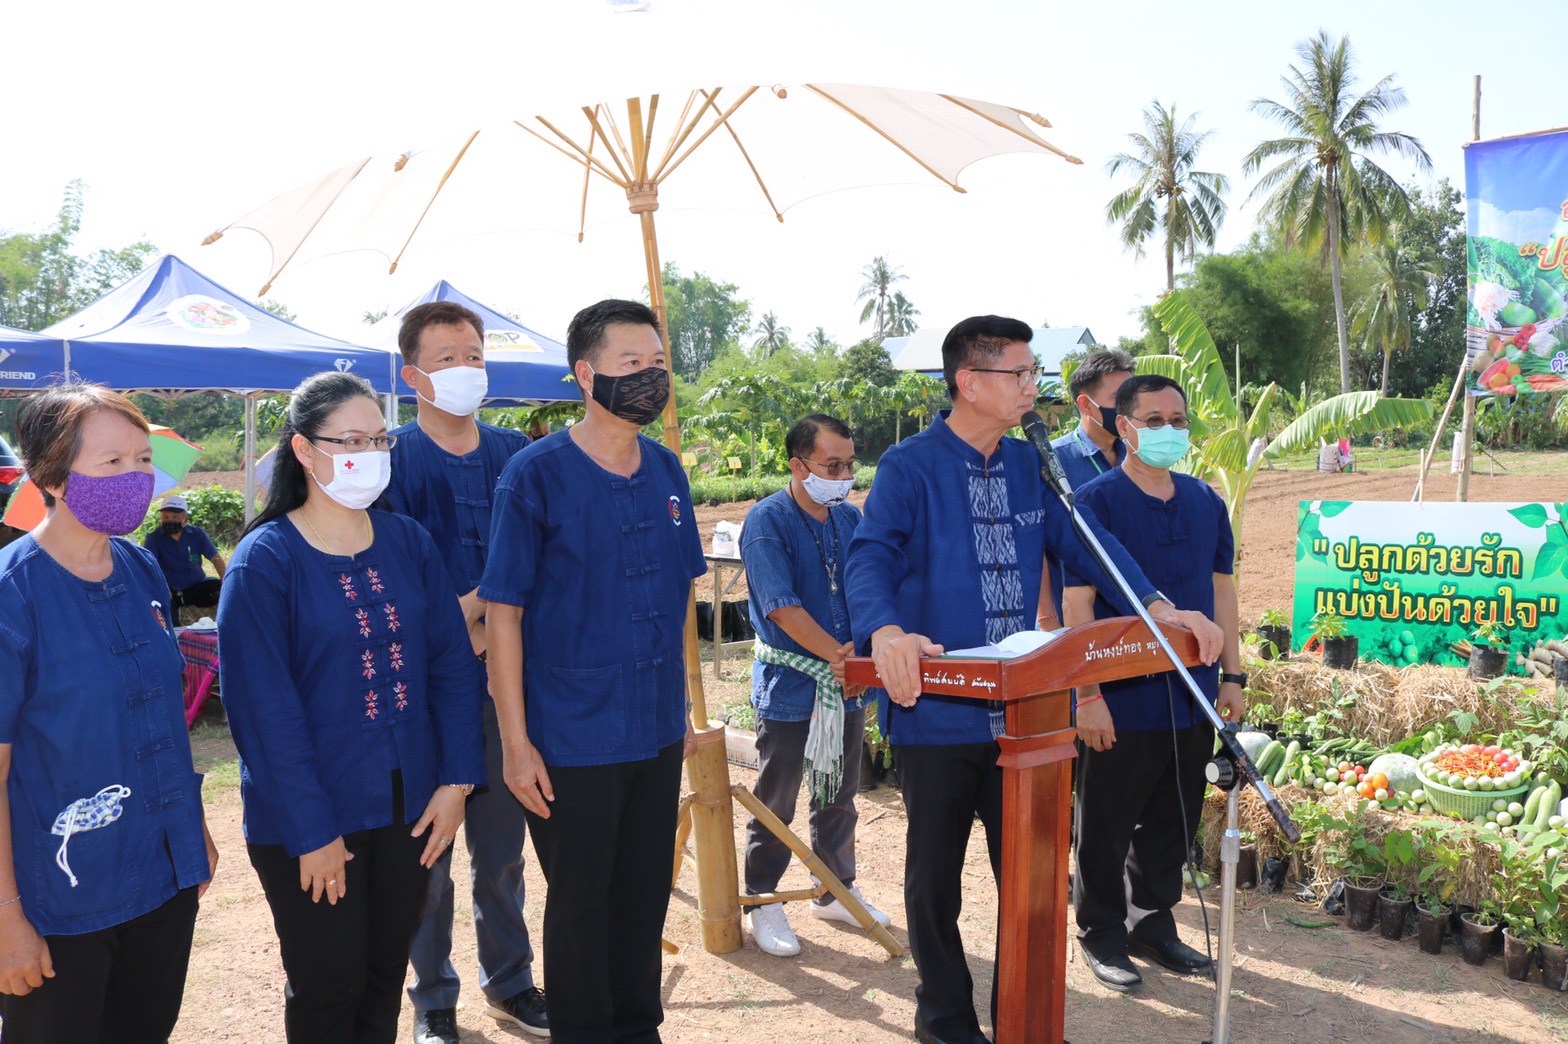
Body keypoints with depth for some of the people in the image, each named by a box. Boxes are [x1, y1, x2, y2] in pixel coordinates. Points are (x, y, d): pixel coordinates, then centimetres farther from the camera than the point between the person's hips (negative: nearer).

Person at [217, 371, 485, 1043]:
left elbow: (453, 664, 2)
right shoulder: (265, 560, -11)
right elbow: (264, 706, -14)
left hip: (411, 804, 4)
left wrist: (456, 781, -5)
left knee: (385, 975, 16)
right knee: (328, 987, 8)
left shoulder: (408, 542, 3)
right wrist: (313, 831, -15)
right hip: (309, 818, -4)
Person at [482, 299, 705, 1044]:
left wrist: (682, 705, 13)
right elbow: (502, 613, -11)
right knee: (580, 905, 10)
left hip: (658, 732, 5)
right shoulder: (536, 474, -12)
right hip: (572, 742, -5)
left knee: (645, 895, 17)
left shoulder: (666, 471, 5)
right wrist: (516, 742, -13)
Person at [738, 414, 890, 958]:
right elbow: (783, 607, -21)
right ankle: (763, 903, 21)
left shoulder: (849, 518, 6)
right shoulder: (767, 521, -13)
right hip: (789, 686, -6)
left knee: (839, 796, 17)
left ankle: (836, 891, 34)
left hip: (846, 685, 6)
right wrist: (837, 655, -24)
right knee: (776, 802, 6)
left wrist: (864, 646, -15)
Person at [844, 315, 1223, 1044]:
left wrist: (1158, 606, -8)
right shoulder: (908, 468, -10)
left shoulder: (1030, 464, 9)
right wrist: (886, 631, -41)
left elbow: (1084, 542, 6)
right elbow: (870, 558, -21)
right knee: (937, 872, 12)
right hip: (937, 711, -5)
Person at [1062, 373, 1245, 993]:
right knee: (1106, 826, 7)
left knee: (1172, 823, 16)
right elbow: (1076, 604, -12)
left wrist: (1232, 676, 11)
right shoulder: (1095, 502, -10)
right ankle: (1102, 936, 23)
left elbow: (1221, 590, 14)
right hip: (1122, 702, -5)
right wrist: (1088, 693, -15)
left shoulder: (1206, 502, 9)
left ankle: (1152, 924, 32)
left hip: (1192, 697, 6)